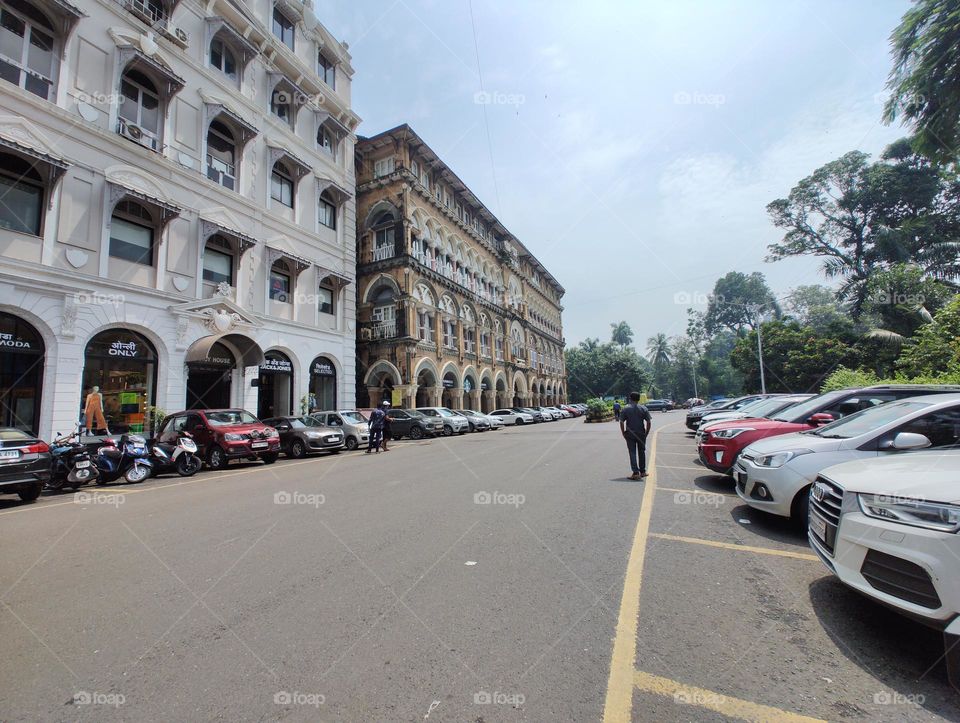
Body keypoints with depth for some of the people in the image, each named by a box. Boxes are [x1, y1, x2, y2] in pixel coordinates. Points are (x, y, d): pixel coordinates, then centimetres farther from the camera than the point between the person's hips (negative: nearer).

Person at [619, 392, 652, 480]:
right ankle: (642, 471, 24)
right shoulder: (643, 408, 0)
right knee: (642, 452, 16)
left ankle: (636, 473, -4)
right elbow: (648, 422, -3)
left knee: (632, 453, 2)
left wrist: (623, 433, 2)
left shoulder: (625, 409, -4)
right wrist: (646, 433, 7)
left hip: (630, 434, -2)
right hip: (641, 434, 2)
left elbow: (621, 422, -7)